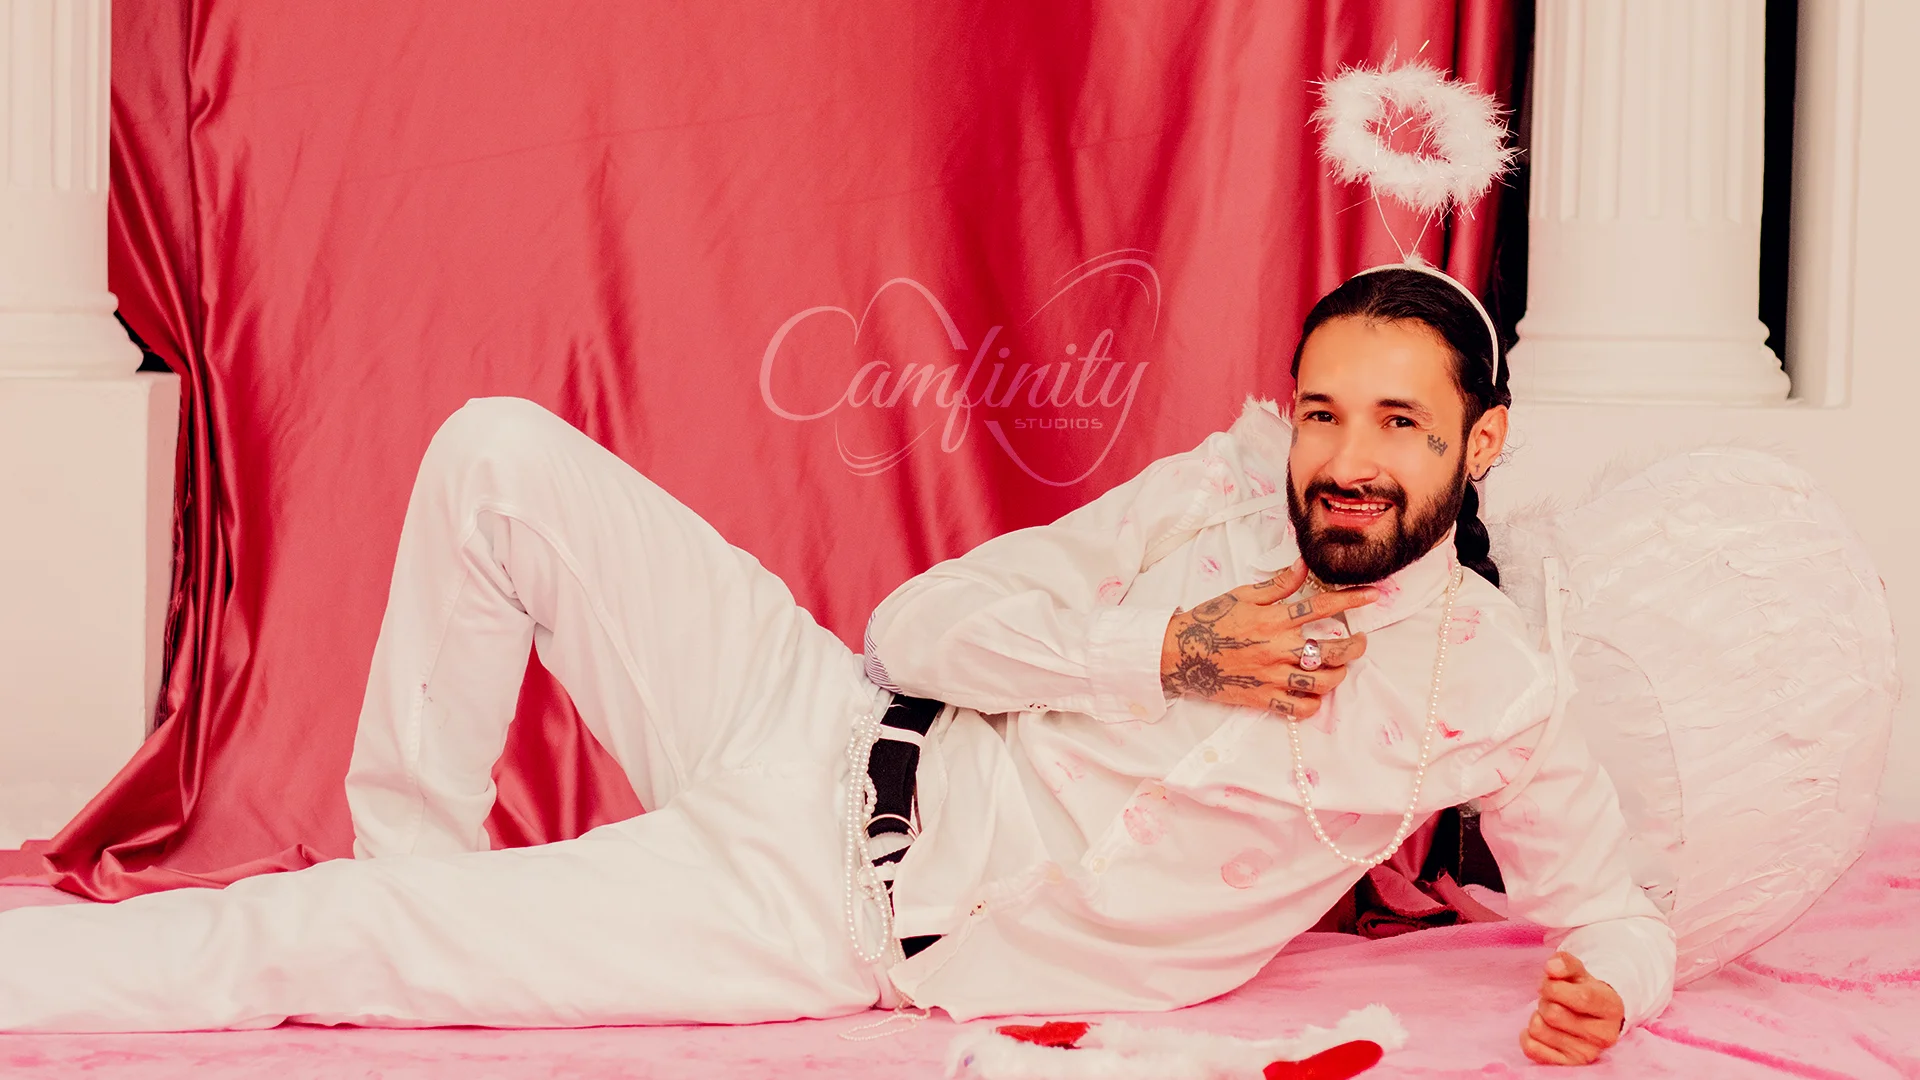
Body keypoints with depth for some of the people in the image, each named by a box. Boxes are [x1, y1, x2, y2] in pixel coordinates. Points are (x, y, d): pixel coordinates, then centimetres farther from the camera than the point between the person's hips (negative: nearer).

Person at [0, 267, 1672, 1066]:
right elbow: (924, 625, 0)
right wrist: (1169, 649, -14)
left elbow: (1609, 906, 5)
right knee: (500, 456, -9)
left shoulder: (1494, 685, -7)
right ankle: (419, 872, 7)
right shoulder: (1224, 488, 0)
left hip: (846, 927, -4)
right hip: (829, 737, 4)